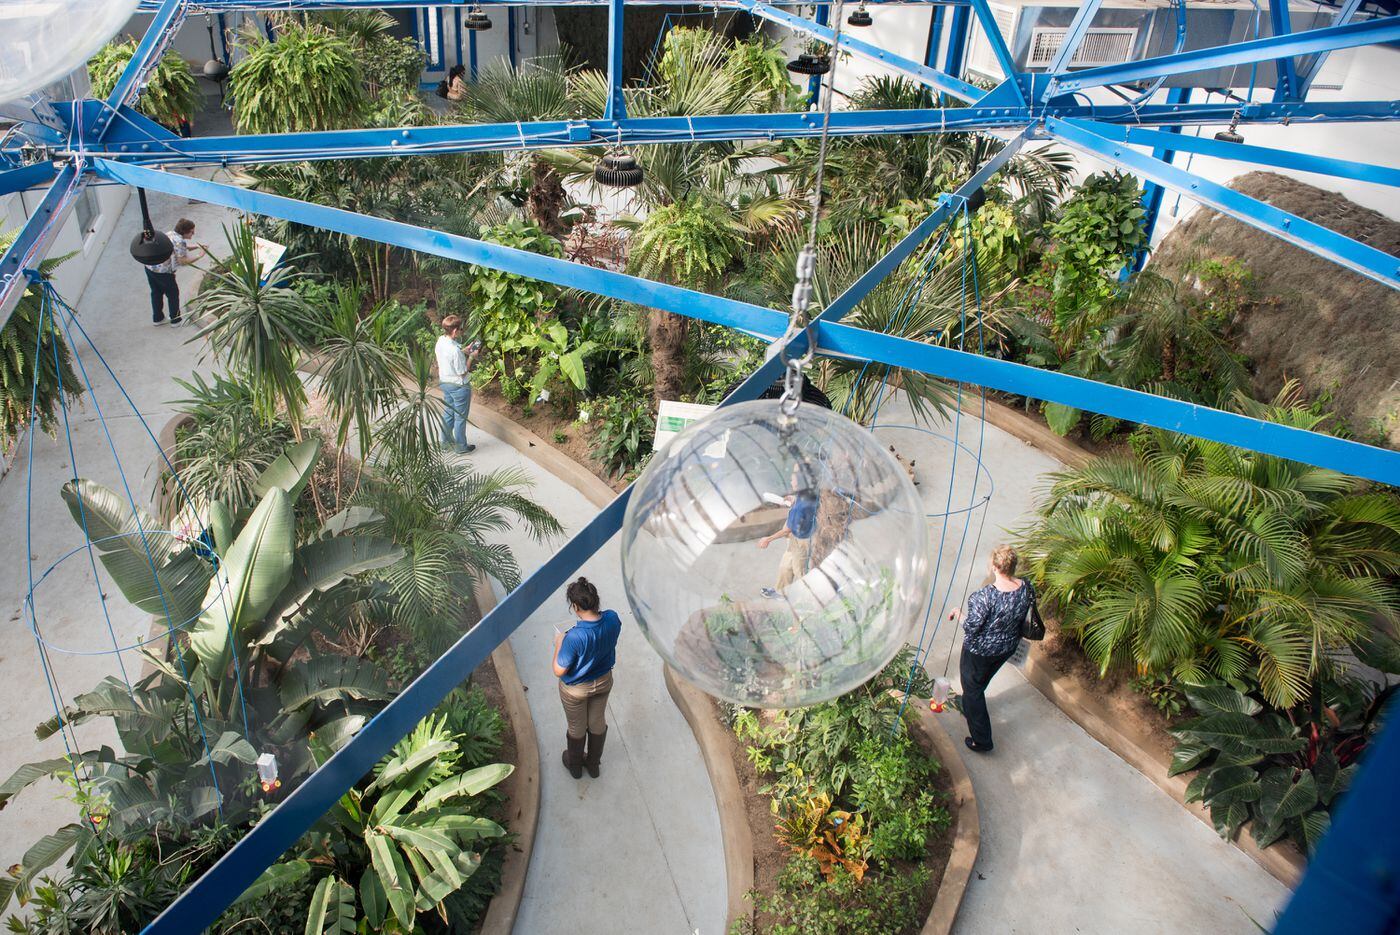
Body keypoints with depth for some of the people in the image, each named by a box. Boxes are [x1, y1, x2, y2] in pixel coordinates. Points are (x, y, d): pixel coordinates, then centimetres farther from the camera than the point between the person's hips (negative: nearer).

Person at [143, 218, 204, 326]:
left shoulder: (170, 234, 11)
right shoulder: (179, 241, -17)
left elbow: (181, 249, 25)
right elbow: (183, 261, -16)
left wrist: (197, 246, 12)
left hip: (149, 267, 9)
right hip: (163, 272, -8)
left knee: (156, 293, 21)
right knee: (173, 294, 11)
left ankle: (157, 318, 34)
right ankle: (176, 320, 22)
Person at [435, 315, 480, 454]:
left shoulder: (440, 340, -7)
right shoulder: (455, 350, -32)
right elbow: (463, 372, -22)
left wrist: (465, 351, 4)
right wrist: (471, 357, -13)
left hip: (445, 383, 8)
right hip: (459, 386, -8)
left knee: (448, 413, 25)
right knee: (460, 417, 9)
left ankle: (446, 441, 40)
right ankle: (461, 447, 24)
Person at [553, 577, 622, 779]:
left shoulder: (574, 637, -40)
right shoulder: (613, 618, -24)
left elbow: (559, 671, -26)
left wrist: (559, 644, -13)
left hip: (576, 690, -4)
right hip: (603, 681, 4)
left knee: (576, 728, 24)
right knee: (598, 722, 28)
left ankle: (575, 766, 51)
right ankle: (593, 764, 52)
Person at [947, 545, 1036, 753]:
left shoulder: (984, 597, -37)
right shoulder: (1027, 588, -18)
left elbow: (971, 628, -25)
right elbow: (1022, 617, -1)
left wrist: (959, 613, -5)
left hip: (980, 650, -6)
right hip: (1008, 646, 6)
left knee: (973, 688, 16)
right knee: (982, 681, 32)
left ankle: (981, 740, 25)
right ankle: (968, 706, 58)